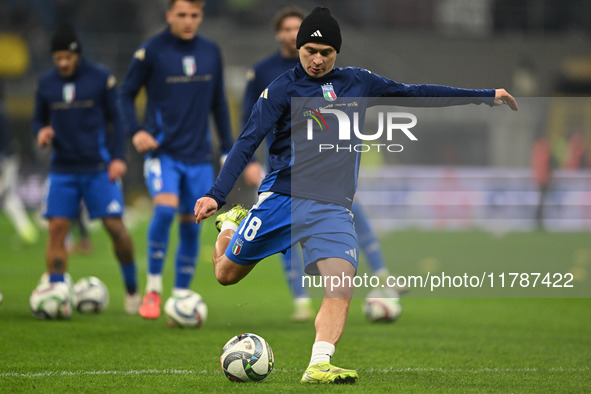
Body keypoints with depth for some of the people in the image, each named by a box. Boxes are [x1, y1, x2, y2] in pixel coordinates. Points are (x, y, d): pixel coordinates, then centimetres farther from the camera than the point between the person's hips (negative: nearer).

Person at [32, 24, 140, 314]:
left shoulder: (101, 78, -3)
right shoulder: (46, 83, 6)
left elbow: (116, 119, 1)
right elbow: (38, 119, 15)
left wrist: (118, 158, -8)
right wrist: (41, 132, -8)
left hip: (98, 167, -2)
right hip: (62, 168, 3)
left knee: (115, 226, -6)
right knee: (57, 229, -7)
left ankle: (131, 289, 11)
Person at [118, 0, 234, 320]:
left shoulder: (211, 53, 8)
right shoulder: (151, 51, -4)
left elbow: (218, 104, 16)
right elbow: (126, 94, 2)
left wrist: (227, 149, 13)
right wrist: (135, 131, -14)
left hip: (198, 155, 4)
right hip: (162, 151, -4)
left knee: (191, 225, 4)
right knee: (164, 208, -24)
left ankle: (180, 298, 15)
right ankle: (153, 289, -11)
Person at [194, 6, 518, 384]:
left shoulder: (357, 82, 11)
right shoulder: (283, 89, 0)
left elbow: (415, 94, 17)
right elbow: (247, 143, -4)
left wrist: (486, 95, 17)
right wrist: (216, 195, -14)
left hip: (332, 209, 2)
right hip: (281, 198, -2)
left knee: (341, 286, -20)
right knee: (227, 274, 8)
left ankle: (319, 366, -21)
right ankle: (230, 223, 39)